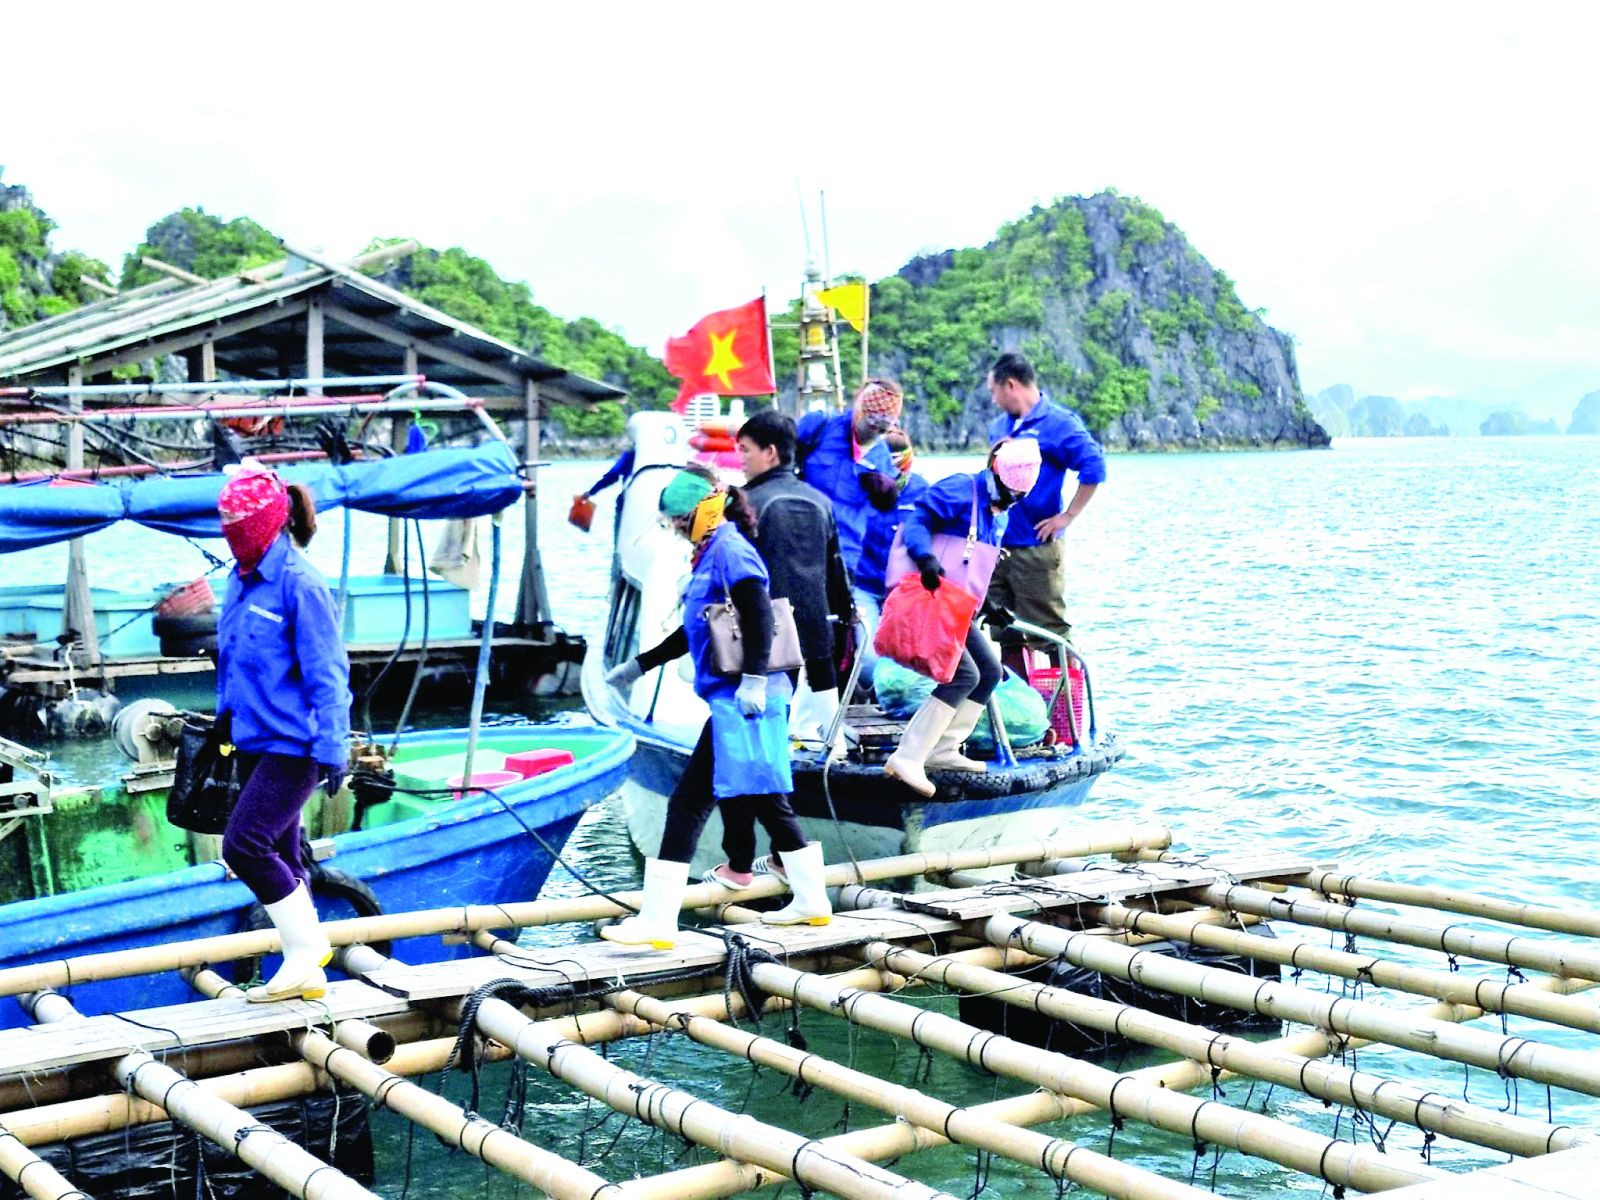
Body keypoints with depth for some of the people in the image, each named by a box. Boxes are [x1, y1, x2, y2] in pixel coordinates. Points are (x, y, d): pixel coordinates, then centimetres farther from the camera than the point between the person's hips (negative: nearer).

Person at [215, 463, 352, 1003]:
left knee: (244, 844, -15)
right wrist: (226, 724, 23)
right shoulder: (240, 580, 9)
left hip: (292, 745, -9)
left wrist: (332, 748, -18)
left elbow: (327, 674, -16)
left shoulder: (300, 583, -15)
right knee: (280, 856, 12)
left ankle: (307, 948, 1)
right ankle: (305, 974, 22)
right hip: (256, 742, 9)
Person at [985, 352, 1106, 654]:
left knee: (1050, 630, -4)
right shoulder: (999, 426, 14)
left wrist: (1068, 516, -16)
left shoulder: (1058, 423, -9)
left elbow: (1093, 467, -18)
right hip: (998, 546, 7)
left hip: (1037, 547, -7)